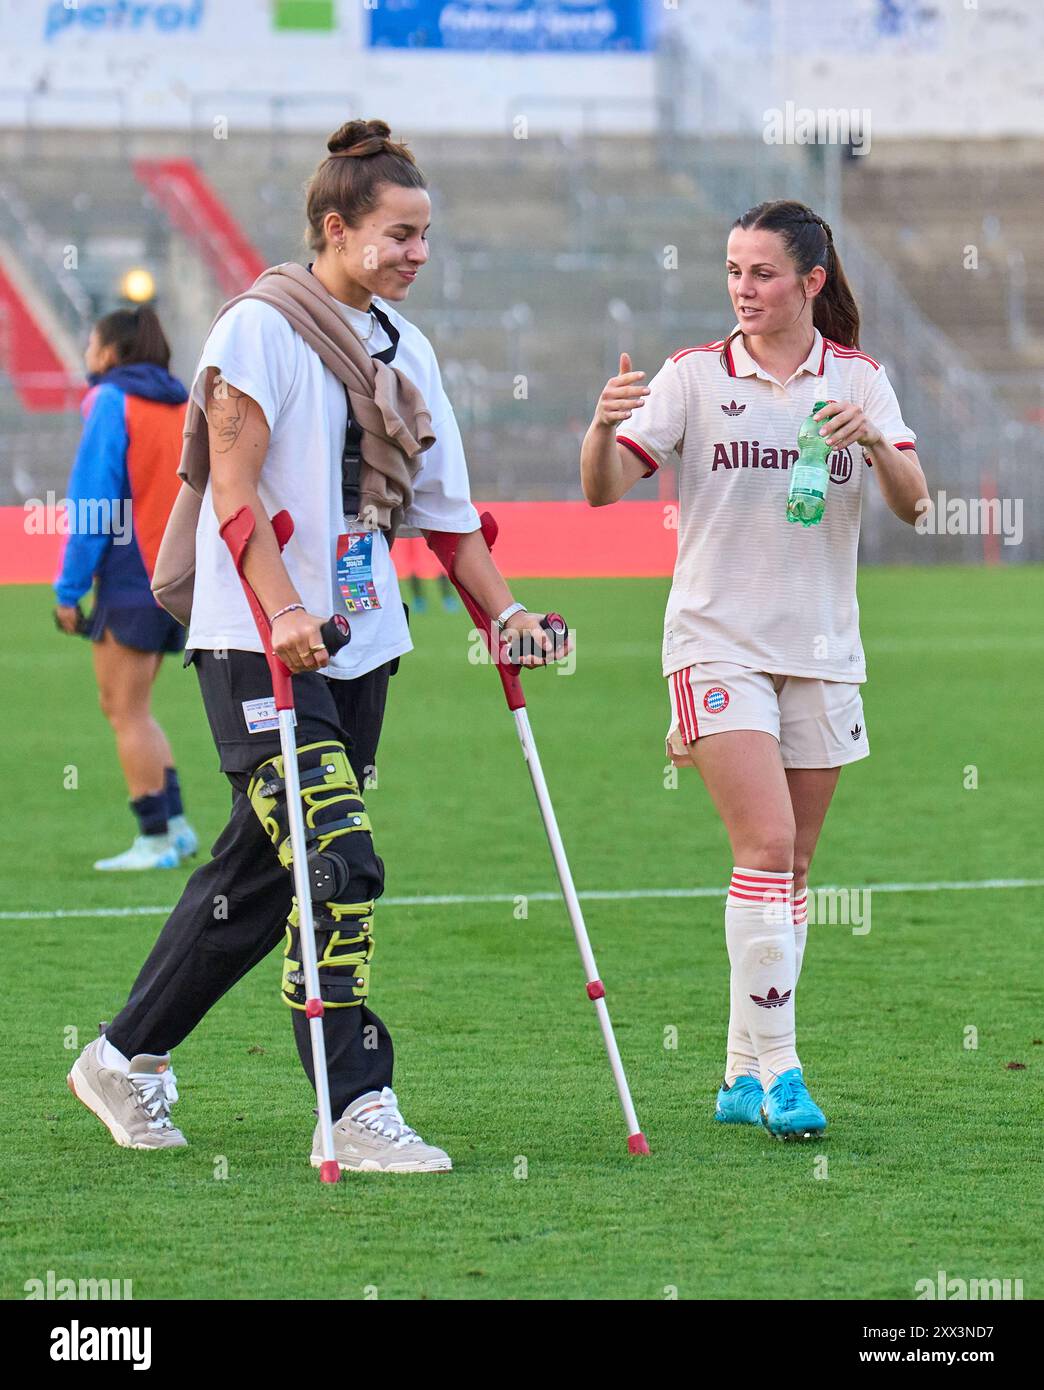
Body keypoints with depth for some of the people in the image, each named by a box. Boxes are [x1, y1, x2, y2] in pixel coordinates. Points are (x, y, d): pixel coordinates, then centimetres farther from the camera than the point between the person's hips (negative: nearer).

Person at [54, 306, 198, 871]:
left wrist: (69, 588, -11)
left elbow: (91, 501, -13)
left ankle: (155, 839, -2)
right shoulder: (183, 406, 13)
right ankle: (174, 823, 10)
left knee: (125, 711, 0)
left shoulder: (112, 404, -8)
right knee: (131, 709, 17)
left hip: (131, 578, -8)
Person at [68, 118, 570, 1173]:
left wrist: (503, 610, 8)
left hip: (360, 642, 8)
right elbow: (234, 489, -14)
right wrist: (282, 612, -24)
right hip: (257, 646, -8)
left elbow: (443, 504, 19)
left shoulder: (403, 348, 15)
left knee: (261, 871, 10)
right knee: (337, 866, -16)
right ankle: (356, 1111, -15)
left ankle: (126, 1058, 25)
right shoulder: (262, 326, -9)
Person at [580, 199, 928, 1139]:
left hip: (822, 650, 3)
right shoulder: (694, 376, -1)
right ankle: (777, 1068, -14)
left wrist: (874, 439, -22)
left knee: (791, 868, 6)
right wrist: (605, 426, -28)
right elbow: (603, 488, -7)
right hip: (720, 642, -3)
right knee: (766, 845, -17)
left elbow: (911, 504, -3)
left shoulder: (860, 380, 5)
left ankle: (746, 1077, 15)